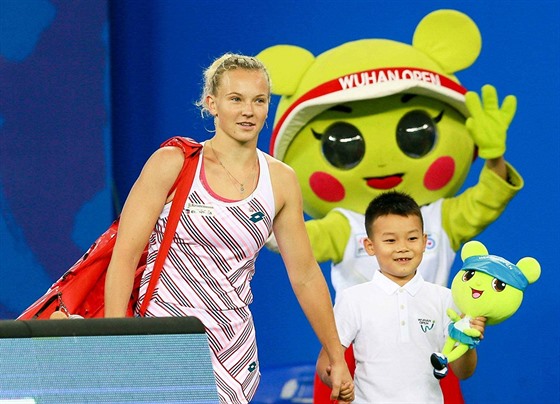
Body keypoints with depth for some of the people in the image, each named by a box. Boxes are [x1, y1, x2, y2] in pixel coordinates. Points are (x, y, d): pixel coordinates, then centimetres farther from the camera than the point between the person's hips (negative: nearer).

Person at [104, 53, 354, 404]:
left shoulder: (280, 181, 7)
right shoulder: (172, 164, -4)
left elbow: (305, 275, 15)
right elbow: (124, 255, -7)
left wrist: (337, 358, 16)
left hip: (235, 345, 5)